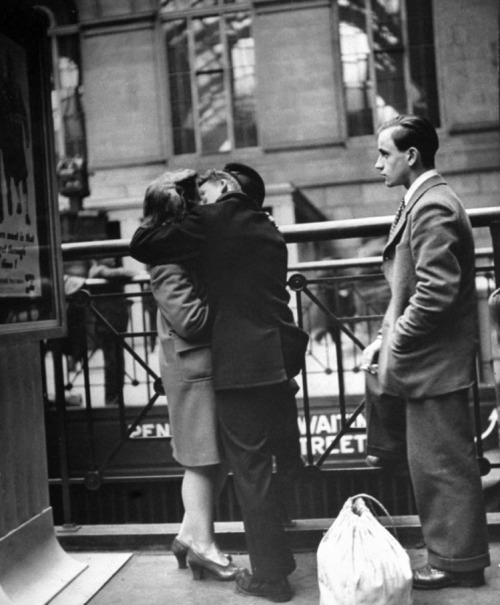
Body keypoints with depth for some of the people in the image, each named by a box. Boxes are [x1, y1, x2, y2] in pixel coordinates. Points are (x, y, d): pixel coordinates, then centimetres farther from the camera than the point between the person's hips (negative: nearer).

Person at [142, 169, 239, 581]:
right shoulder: (169, 260, -16)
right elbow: (192, 319, -22)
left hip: (217, 363, 9)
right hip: (193, 367, -8)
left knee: (220, 456, 13)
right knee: (203, 458, 1)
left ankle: (191, 534, 23)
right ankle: (202, 544, 15)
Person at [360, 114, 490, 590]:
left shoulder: (433, 207, -20)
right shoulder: (418, 202, 12)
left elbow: (436, 292, -27)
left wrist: (394, 345, -18)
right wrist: (386, 338, 10)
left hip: (434, 357, -10)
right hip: (414, 351, 10)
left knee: (442, 463, 1)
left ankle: (458, 561, 17)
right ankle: (386, 453, 47)